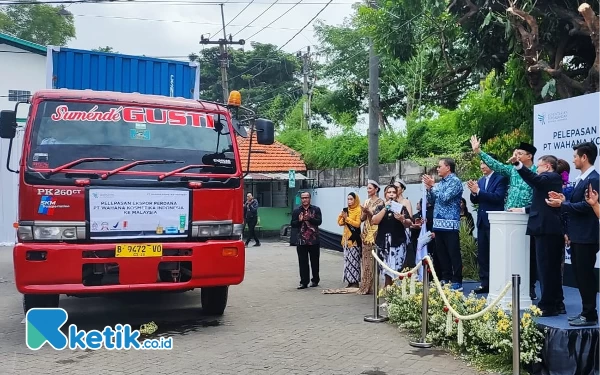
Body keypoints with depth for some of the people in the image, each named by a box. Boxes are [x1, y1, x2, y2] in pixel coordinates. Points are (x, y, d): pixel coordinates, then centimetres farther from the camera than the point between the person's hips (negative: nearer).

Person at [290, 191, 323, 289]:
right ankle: (304, 282, 5)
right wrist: (299, 220, -14)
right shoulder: (296, 211, 7)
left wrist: (309, 218, -22)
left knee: (315, 262, 9)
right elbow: (292, 224, 5)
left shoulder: (316, 209, 2)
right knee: (303, 262, 1)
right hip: (301, 241, 1)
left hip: (314, 240, -1)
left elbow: (319, 221, -9)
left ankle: (315, 280, 22)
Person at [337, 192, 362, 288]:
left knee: (353, 259, -7)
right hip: (346, 237, 7)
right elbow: (340, 223, 12)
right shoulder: (346, 210, 13)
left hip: (354, 238, -7)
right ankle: (349, 281, 11)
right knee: (347, 259, 7)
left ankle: (355, 282, -3)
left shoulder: (358, 210, -6)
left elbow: (357, 224, -15)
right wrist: (342, 217, -7)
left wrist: (347, 218, -14)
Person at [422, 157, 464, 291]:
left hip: (450, 223, -8)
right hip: (438, 223, 8)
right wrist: (429, 188, 1)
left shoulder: (455, 181, -7)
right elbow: (431, 200, 16)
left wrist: (433, 185, -11)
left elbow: (445, 198, -18)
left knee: (454, 253, -4)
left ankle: (457, 282, 0)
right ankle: (446, 279, 18)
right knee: (442, 253, 11)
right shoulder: (440, 183, 16)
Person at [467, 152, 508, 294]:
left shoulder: (501, 179, -6)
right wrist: (473, 192, -8)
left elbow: (498, 197, -19)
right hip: (482, 222, 7)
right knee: (482, 254, 9)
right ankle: (485, 283, 15)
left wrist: (478, 191, -21)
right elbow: (474, 201, 12)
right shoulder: (480, 181, 15)